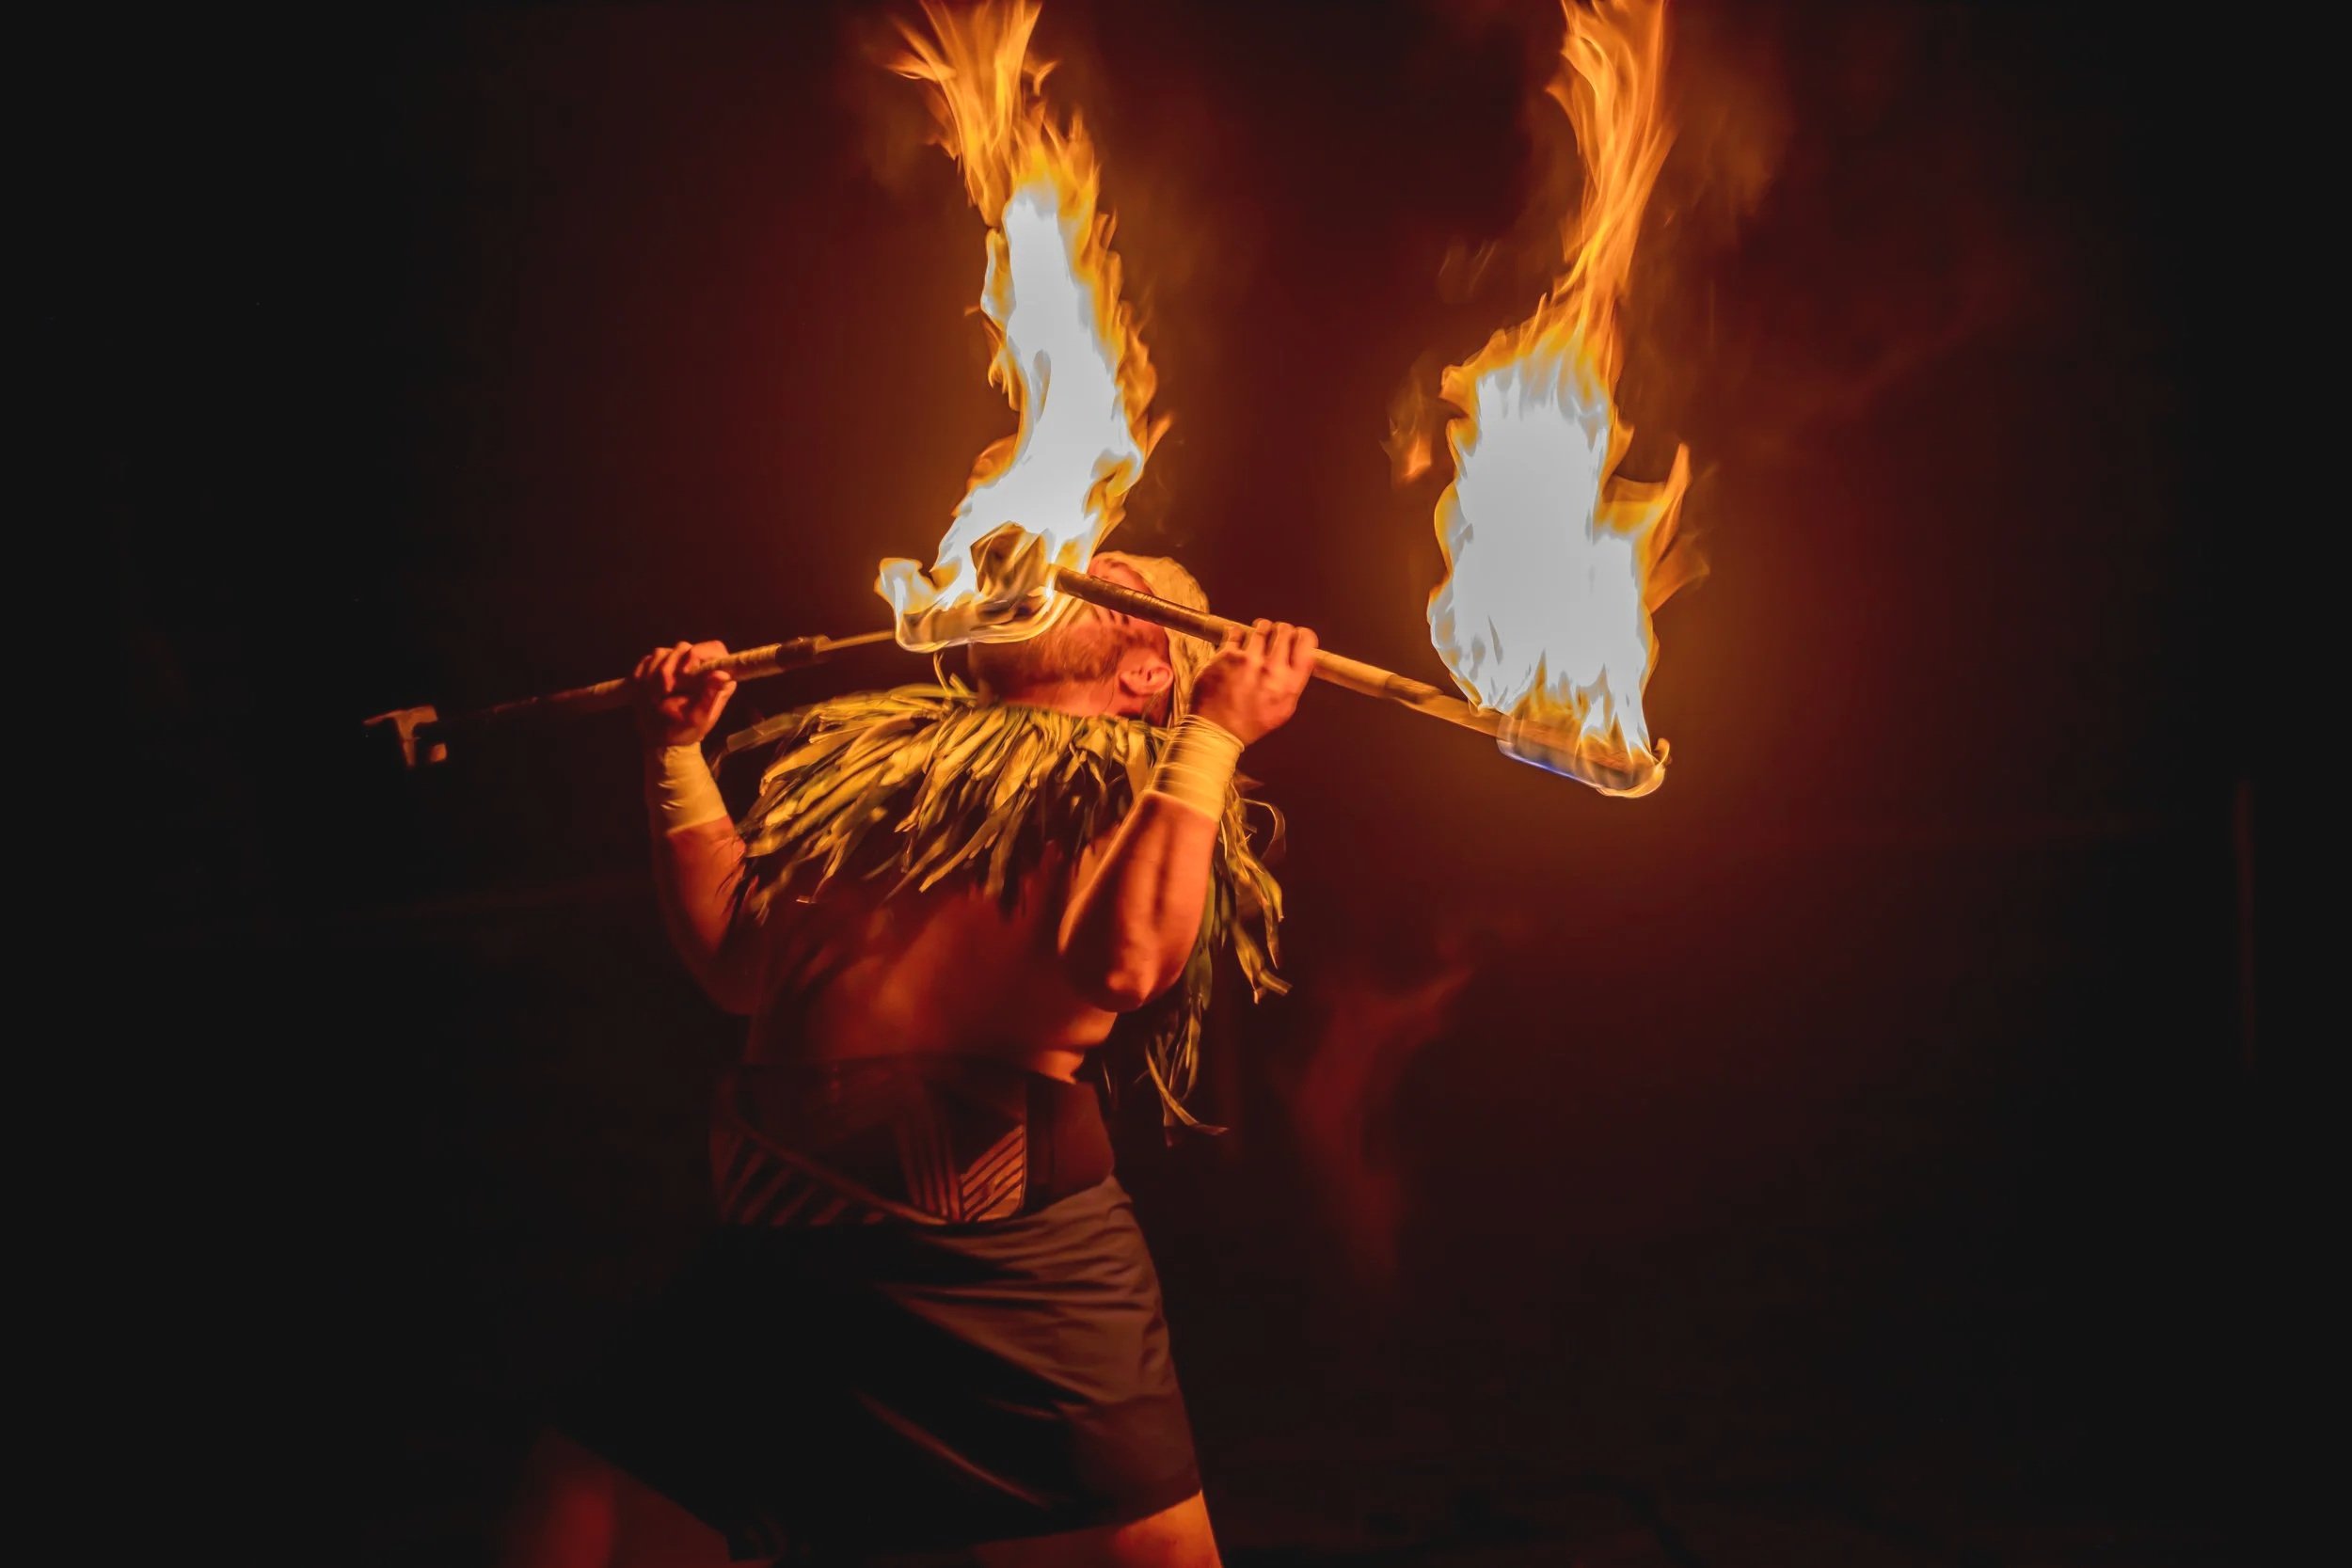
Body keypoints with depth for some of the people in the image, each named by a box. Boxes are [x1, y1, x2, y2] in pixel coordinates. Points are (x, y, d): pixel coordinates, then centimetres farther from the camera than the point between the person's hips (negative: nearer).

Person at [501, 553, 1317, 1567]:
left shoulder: (1148, 783, 2)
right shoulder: (883, 751, 20)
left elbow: (1120, 963, -19)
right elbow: (736, 962, 19)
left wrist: (1215, 732, -12)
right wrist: (677, 749, 21)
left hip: (1007, 1262, -5)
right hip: (773, 1253, 6)